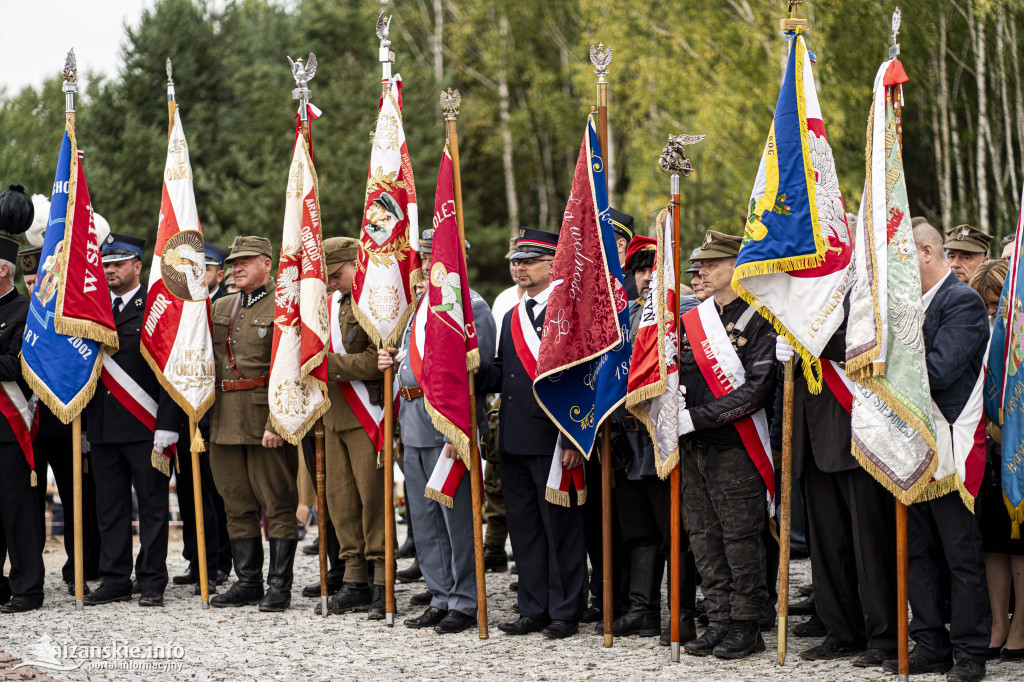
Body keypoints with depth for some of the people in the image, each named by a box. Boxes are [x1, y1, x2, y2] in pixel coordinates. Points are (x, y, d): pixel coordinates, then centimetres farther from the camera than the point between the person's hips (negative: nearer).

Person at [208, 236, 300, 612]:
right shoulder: (220, 309, 16)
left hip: (267, 419, -7)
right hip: (226, 421, 7)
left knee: (277, 503, -2)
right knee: (237, 504, 10)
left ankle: (279, 586, 2)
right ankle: (248, 581, 17)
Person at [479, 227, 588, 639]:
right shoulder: (512, 317, 18)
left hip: (552, 440, -8)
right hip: (514, 440, 8)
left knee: (560, 526, -1)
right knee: (524, 527, 12)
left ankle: (566, 613, 6)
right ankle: (534, 609, 20)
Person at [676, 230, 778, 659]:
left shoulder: (759, 320, -7)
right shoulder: (690, 321, 13)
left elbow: (757, 388, -16)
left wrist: (697, 417, -19)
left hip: (735, 446, -6)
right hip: (693, 447, 6)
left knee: (740, 537, -2)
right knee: (704, 537, 9)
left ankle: (746, 627, 6)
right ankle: (719, 621, 16)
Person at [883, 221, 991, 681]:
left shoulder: (963, 302, -11)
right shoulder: (912, 302, 15)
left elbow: (939, 370, -21)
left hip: (949, 448, -8)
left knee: (961, 554, -2)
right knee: (919, 552, 11)